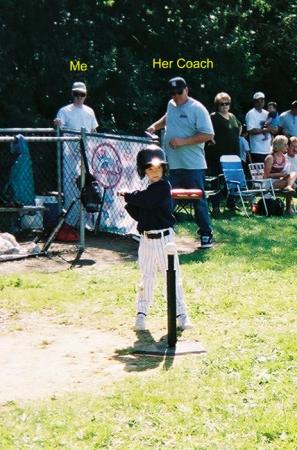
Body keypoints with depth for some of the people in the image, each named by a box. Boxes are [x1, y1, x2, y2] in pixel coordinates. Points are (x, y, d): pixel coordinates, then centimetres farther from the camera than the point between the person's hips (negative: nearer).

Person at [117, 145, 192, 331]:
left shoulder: (164, 187, -10)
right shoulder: (148, 191, 13)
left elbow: (144, 200, -24)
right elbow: (139, 215, 11)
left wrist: (127, 195, -10)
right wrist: (129, 202, -4)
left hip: (163, 239, -6)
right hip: (146, 239, 6)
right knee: (146, 277, 12)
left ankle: (181, 314, 9)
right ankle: (141, 313, 19)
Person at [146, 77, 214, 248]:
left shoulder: (197, 109, -11)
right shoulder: (171, 105, 11)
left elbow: (208, 135, -16)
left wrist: (183, 141, -20)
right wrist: (155, 126, 16)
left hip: (193, 165, -6)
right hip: (171, 164, 6)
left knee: (199, 201, 1)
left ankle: (206, 235, 10)